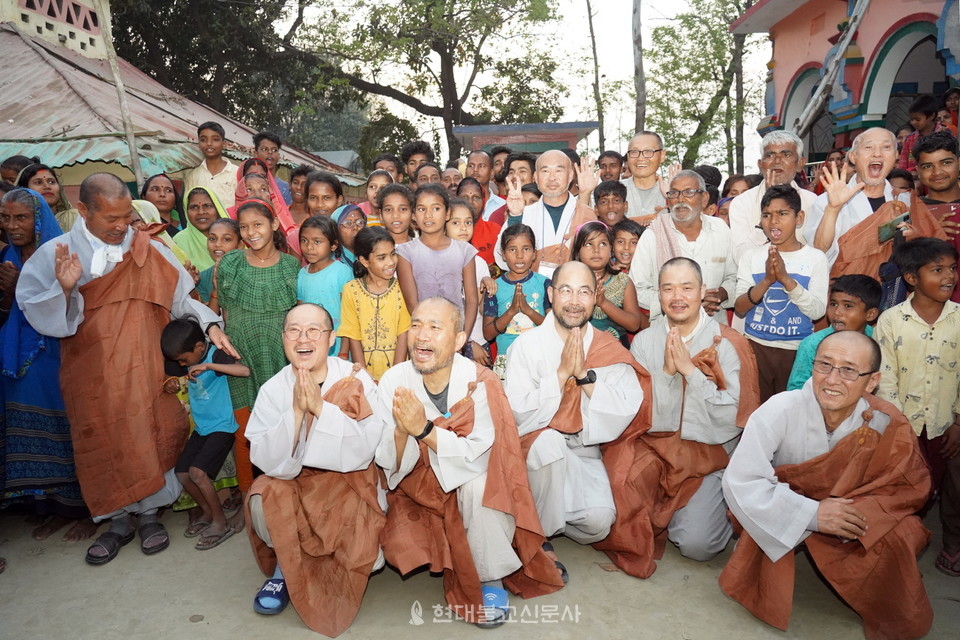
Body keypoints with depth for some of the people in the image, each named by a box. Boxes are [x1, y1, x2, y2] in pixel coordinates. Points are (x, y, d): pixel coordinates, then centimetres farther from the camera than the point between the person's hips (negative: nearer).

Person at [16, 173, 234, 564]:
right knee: (104, 444, 8)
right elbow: (38, 313, -6)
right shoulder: (53, 255, -2)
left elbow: (180, 299, 2)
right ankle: (119, 520, 26)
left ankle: (149, 514, 25)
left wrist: (210, 325, -12)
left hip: (145, 369, 0)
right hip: (92, 374, 0)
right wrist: (64, 287, -24)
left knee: (150, 437, 6)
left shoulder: (149, 251, 0)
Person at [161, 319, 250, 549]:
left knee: (197, 471, -19)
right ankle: (207, 512, 23)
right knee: (181, 472, 4)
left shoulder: (215, 355, -16)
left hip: (222, 426, -8)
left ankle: (221, 522, -4)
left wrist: (208, 366, -35)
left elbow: (245, 370, -33)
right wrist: (171, 384, -1)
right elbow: (174, 376, 23)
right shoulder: (190, 360, 6)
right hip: (201, 427, 8)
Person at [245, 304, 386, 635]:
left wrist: (321, 407, -32)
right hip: (292, 483, 1)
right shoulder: (273, 389, -10)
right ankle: (284, 564, 3)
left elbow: (363, 451, -22)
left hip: (349, 480, -1)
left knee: (367, 559, -19)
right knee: (263, 498, -29)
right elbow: (268, 462, -18)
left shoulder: (356, 381, -13)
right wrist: (297, 411, -31)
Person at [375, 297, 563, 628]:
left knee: (479, 483, -33)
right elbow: (390, 463, -13)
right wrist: (401, 431, -35)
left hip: (469, 486, -2)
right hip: (417, 488, 3)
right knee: (397, 548, -19)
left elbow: (478, 457, -26)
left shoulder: (480, 382, -19)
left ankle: (490, 578, -8)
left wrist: (424, 429, -38)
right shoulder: (393, 380, -12)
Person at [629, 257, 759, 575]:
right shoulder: (644, 341, 2)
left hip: (709, 454, -1)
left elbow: (731, 418, -13)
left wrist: (689, 369, -20)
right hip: (653, 448, 2)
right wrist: (666, 372, -17)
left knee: (697, 544, -19)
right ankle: (659, 518, 7)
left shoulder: (728, 343, -5)